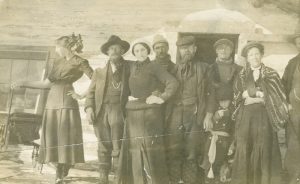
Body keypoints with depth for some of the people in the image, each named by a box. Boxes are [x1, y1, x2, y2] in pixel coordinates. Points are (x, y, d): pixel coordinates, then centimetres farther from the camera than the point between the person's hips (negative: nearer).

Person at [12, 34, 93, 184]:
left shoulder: (79, 62, -2)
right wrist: (25, 84, 16)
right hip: (52, 103, 6)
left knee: (66, 138, -4)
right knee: (54, 139, 3)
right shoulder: (57, 62, 18)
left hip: (67, 103, -6)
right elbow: (46, 84, 19)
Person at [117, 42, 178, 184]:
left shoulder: (153, 67, -2)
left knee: (151, 148, -4)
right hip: (132, 112, 5)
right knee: (134, 148, 5)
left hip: (149, 111, -5)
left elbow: (173, 83, -8)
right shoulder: (132, 67, 12)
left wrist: (162, 98, -10)